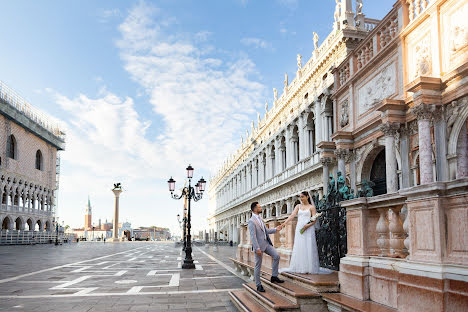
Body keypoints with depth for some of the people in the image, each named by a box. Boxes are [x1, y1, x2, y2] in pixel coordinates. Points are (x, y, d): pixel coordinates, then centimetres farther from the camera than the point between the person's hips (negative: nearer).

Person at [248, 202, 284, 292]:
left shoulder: (260, 219, 13)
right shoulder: (252, 221, -16)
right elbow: (253, 236, -20)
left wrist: (276, 229, 9)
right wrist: (257, 248, -23)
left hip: (266, 243, 8)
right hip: (259, 245, -8)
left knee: (276, 256, -2)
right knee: (258, 266, 2)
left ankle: (274, 277, 10)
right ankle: (258, 285, 13)